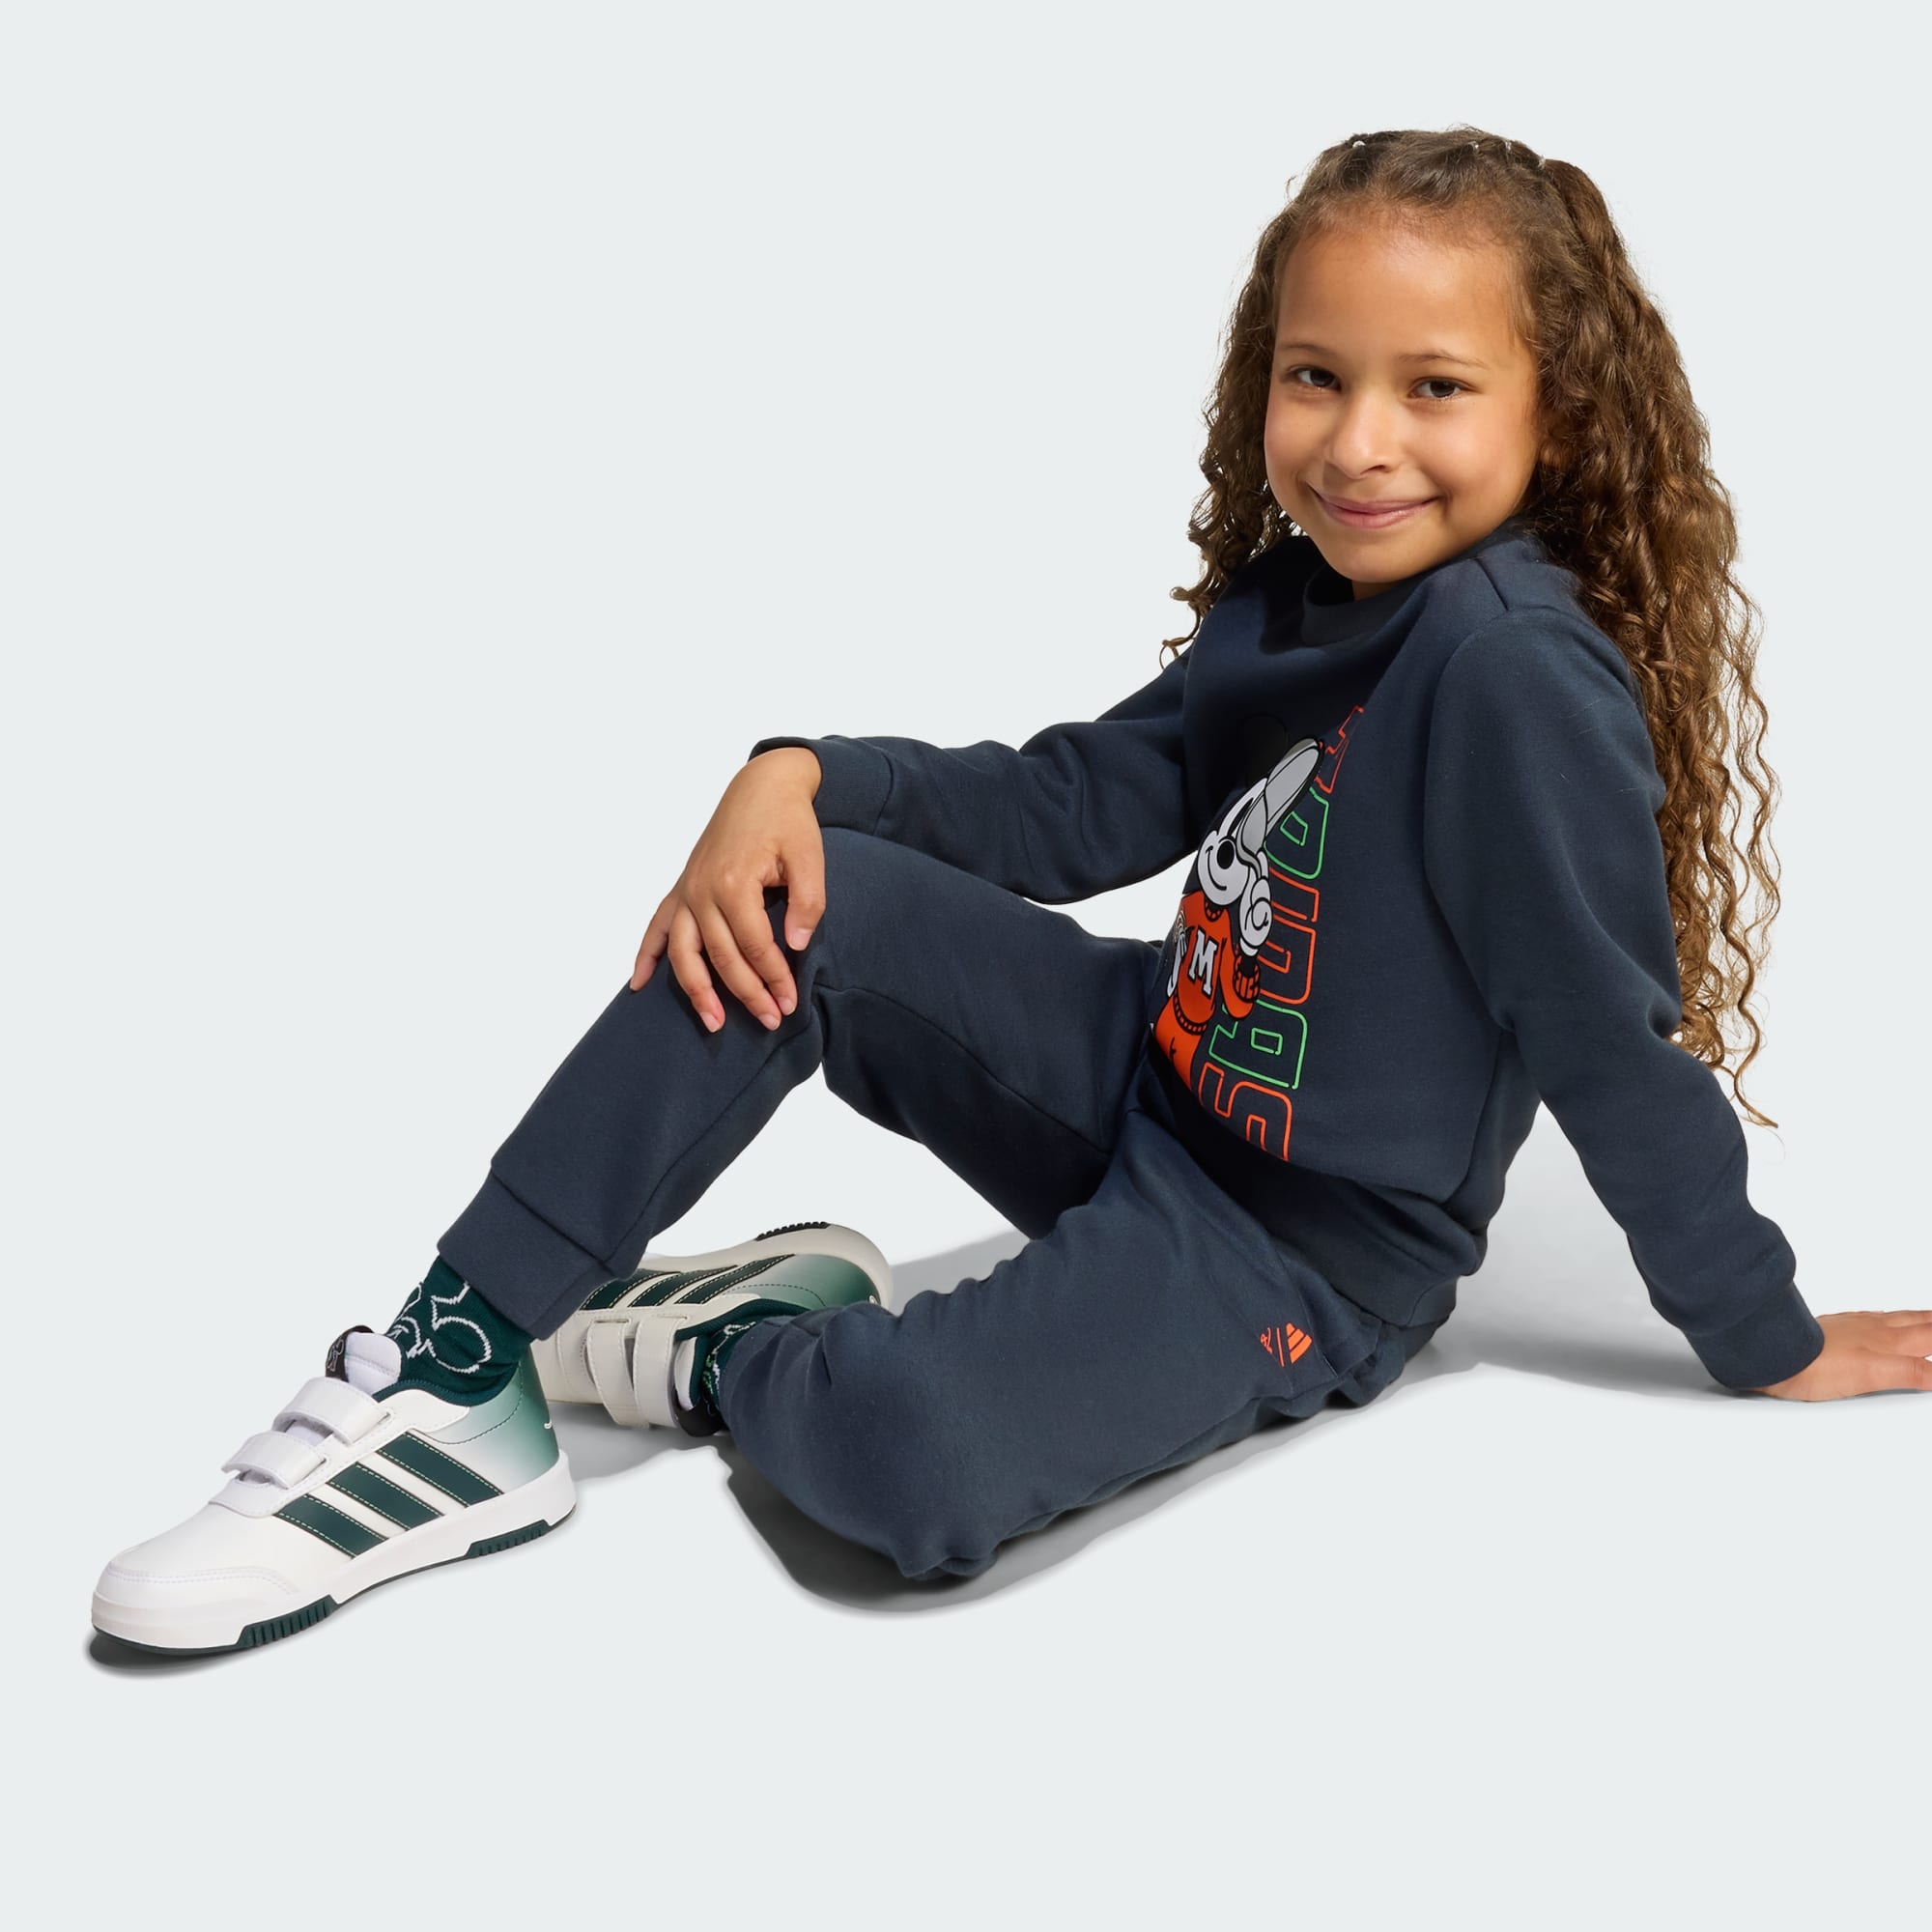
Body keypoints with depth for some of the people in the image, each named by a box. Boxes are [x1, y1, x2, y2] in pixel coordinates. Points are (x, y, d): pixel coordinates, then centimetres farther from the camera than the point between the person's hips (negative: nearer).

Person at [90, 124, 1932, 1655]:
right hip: (1151, 1084, 8)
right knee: (790, 913, -10)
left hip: (1304, 1251, -8)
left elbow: (1619, 1041, -19)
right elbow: (1092, 792, 7)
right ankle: (457, 1369, -6)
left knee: (915, 1455, -34)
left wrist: (1767, 1344, -9)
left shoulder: (1517, 670, -24)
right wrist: (806, 774, -8)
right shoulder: (1296, 588, 2)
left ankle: (722, 1353, 2)